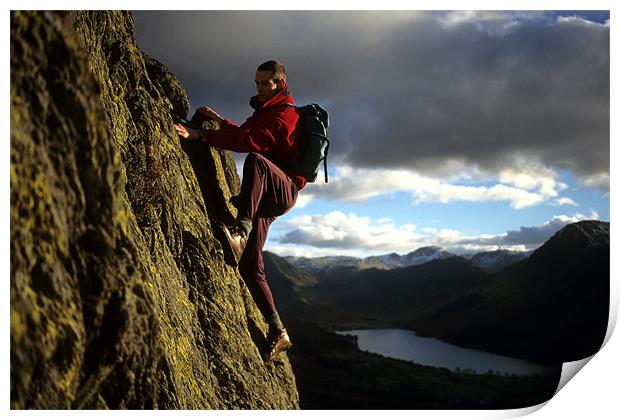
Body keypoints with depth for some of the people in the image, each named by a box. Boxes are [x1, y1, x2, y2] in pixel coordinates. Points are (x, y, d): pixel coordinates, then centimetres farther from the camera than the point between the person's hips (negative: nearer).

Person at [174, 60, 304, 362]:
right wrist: (219, 121, 18)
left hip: (283, 190, -9)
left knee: (256, 160, -40)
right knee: (250, 266, 0)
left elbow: (248, 141, -24)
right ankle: (278, 332, 8)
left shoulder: (285, 114, -8)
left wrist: (200, 135, -29)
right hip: (262, 198, 9)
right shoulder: (264, 111, 24)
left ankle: (241, 234, -56)